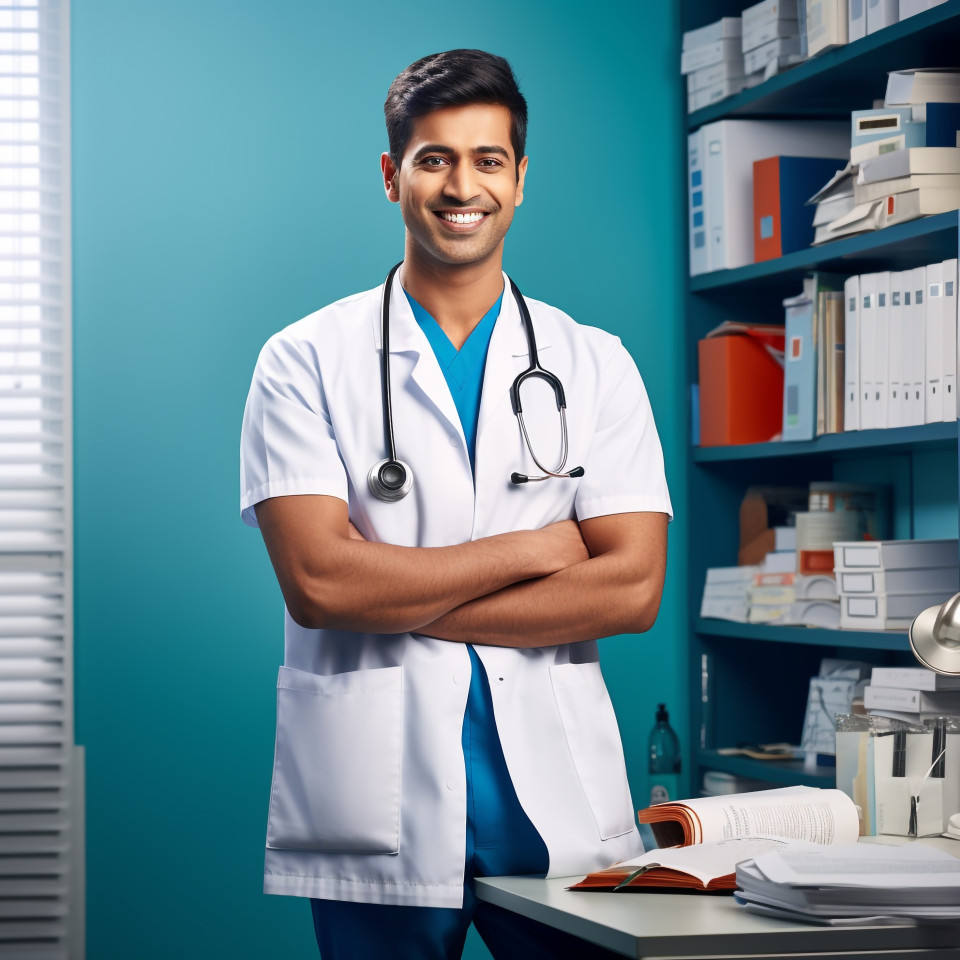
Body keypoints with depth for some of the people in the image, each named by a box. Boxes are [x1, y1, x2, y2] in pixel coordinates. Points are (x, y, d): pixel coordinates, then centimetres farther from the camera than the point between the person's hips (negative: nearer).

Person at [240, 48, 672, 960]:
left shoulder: (596, 366, 8)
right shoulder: (305, 363, 3)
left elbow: (632, 590, -3)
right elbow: (316, 582, -10)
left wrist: (401, 602, -8)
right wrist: (531, 551, -6)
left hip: (558, 805, 2)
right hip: (376, 813, -1)